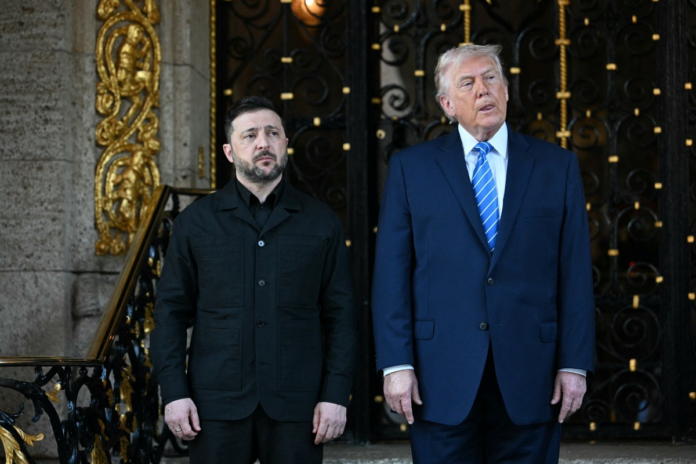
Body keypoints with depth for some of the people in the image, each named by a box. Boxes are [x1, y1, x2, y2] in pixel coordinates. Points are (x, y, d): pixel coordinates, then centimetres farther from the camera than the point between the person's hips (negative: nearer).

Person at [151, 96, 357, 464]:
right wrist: (174, 392, -3)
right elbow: (172, 311, 6)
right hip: (217, 404, 0)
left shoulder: (321, 223, 8)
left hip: (296, 406, 0)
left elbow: (339, 315, 6)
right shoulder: (196, 222, 7)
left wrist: (335, 395, -2)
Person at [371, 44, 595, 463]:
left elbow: (575, 271, 5)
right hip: (442, 381, -1)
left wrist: (575, 365, -1)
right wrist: (396, 365, -6)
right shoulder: (411, 168, 7)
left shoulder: (557, 166, 8)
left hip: (530, 379, 1)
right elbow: (392, 272, 2)